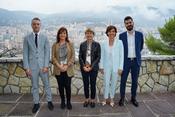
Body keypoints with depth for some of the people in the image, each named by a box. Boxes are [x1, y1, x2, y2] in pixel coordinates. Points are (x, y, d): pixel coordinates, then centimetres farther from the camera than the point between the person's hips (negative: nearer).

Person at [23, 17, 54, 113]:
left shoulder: (44, 37, 0)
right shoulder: (27, 38, 1)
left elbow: (47, 52, -2)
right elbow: (25, 54, 0)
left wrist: (46, 66, -9)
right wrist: (26, 67, -6)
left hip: (43, 65, 0)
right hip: (32, 66, 0)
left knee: (47, 84, 11)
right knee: (34, 86, 12)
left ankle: (49, 101, 27)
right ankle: (36, 103, 27)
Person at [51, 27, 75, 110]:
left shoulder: (70, 44, 6)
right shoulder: (55, 45, 7)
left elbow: (73, 57, 0)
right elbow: (53, 57, 1)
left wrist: (67, 66, -12)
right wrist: (59, 66, -13)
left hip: (68, 69, -1)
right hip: (58, 69, 1)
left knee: (68, 86, -1)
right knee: (60, 86, 8)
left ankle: (68, 102, 17)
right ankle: (62, 101, 24)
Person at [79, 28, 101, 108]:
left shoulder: (97, 44, -1)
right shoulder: (82, 44, 5)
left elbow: (98, 57, -5)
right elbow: (80, 57, 3)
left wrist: (91, 67, -12)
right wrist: (83, 66, -9)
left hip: (93, 68, -2)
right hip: (84, 68, 2)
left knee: (93, 84, 7)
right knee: (86, 84, 10)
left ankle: (92, 100, 23)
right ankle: (87, 99, 26)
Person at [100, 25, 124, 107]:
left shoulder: (119, 42, -6)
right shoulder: (104, 43, -1)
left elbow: (121, 56, -5)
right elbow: (102, 56, 4)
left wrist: (120, 67, -7)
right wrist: (101, 67, 2)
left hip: (116, 67, -1)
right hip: (107, 66, 1)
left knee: (114, 83, 11)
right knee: (106, 83, 5)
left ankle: (112, 99, 29)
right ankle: (105, 98, 25)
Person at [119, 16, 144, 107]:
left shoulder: (139, 34, 2)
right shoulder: (121, 35, -1)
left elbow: (141, 47, 14)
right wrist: (125, 55, 9)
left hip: (136, 61, 1)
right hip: (125, 61, -1)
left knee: (135, 81, 10)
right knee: (123, 80, 4)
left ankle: (133, 98, 25)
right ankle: (122, 98, 19)